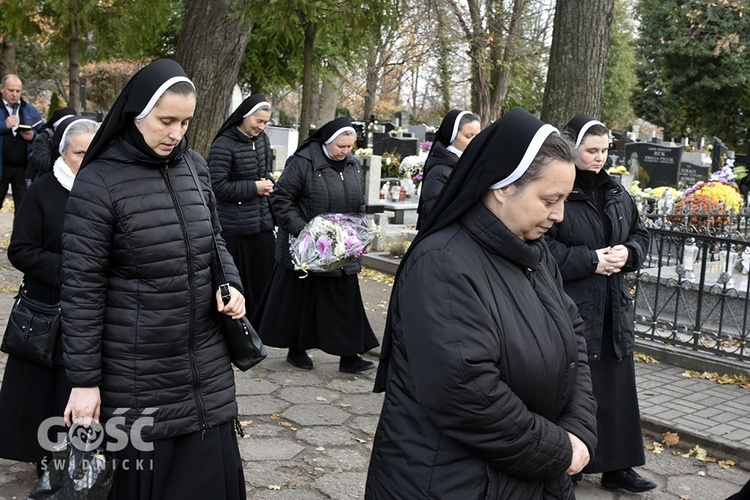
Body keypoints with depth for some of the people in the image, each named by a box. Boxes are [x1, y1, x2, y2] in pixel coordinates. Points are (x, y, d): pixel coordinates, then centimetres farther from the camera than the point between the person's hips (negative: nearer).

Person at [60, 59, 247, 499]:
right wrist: (84, 380, -11)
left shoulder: (195, 166, 3)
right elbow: (82, 288, -12)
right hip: (137, 374, -5)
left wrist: (232, 284, -4)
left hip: (206, 361, 5)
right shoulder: (99, 182, -13)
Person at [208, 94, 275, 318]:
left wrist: (268, 183, -1)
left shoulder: (262, 139, 8)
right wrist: (254, 188, -14)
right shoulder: (223, 145, -13)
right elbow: (217, 185, -15)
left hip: (262, 224, 7)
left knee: (263, 282, 11)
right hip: (234, 229, -6)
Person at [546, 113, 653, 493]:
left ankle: (616, 466, 25)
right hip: (568, 308, -7)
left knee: (616, 386, 12)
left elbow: (640, 234, 19)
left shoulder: (615, 193, 11)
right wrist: (590, 260, -19)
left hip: (613, 308, 7)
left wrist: (628, 253, -2)